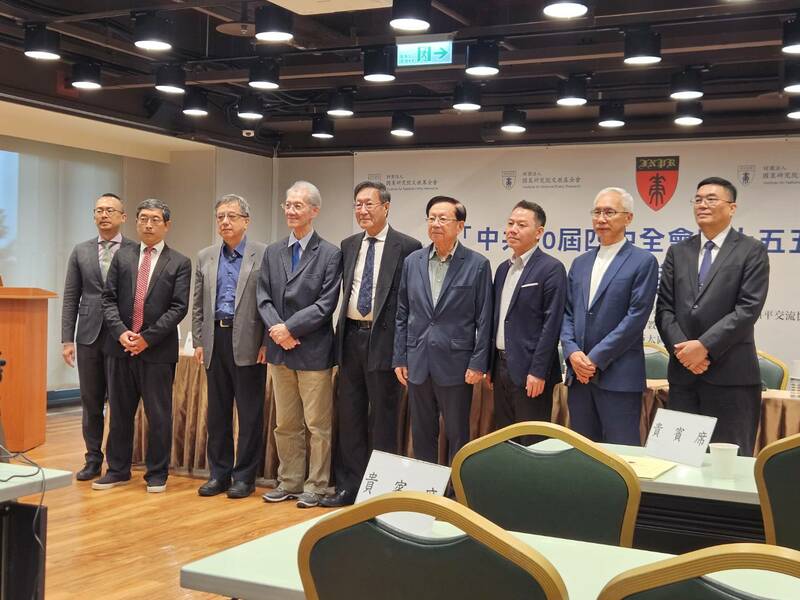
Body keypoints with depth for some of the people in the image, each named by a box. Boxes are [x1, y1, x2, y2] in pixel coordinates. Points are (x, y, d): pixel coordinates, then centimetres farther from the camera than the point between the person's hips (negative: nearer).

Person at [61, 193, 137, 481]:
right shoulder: (81, 251, 9)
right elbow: (71, 298, 9)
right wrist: (67, 339, 3)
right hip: (89, 337, 3)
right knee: (90, 402, 8)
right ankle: (93, 459, 19)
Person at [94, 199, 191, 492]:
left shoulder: (179, 263, 1)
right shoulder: (122, 257, 10)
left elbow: (179, 307, -6)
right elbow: (109, 299, 6)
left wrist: (148, 337, -13)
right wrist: (120, 332, -10)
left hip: (158, 349, -3)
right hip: (121, 346, 3)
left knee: (159, 414, 3)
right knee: (119, 411, 11)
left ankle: (157, 473, 14)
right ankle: (118, 470, 23)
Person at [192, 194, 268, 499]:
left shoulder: (264, 255, -3)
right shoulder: (205, 257, 12)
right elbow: (198, 305, 15)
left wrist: (266, 343, -10)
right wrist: (198, 341, 8)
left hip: (248, 342, -5)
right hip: (215, 340, 5)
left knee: (250, 413, 2)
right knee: (217, 411, 10)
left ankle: (244, 476, 11)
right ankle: (219, 474, 20)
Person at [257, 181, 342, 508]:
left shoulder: (330, 255, -6)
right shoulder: (272, 252, 10)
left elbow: (326, 304, -12)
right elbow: (264, 298, 6)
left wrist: (290, 327, -16)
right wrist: (276, 328, -11)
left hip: (313, 350, -5)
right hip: (280, 349, 5)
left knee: (318, 424, 2)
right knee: (285, 423, 13)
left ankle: (316, 486, 13)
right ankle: (289, 482, 24)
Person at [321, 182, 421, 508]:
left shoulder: (407, 247, -7)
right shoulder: (348, 245, 11)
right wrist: (342, 333, 11)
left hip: (384, 339, -6)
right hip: (351, 337, 6)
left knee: (382, 420, 3)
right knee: (349, 417, 12)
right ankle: (349, 487, 22)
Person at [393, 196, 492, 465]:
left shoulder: (477, 265, -5)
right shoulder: (412, 262, 6)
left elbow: (484, 319, -5)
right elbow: (403, 314, 9)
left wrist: (478, 364, -9)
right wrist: (400, 358, 6)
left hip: (456, 364, -4)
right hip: (418, 363, 4)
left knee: (457, 436, 6)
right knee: (421, 434, 13)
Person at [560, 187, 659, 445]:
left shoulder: (643, 262, -3)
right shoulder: (580, 263, 16)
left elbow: (636, 317, -11)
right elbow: (567, 313, 13)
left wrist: (596, 358, -13)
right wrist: (572, 352, -5)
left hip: (619, 377, -6)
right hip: (579, 374, 6)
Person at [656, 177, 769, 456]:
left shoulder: (751, 251, 1)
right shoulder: (678, 252, 14)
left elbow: (748, 309, -9)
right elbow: (664, 309, 7)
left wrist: (704, 346, -15)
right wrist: (681, 348, -9)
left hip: (730, 374, -4)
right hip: (683, 373, 4)